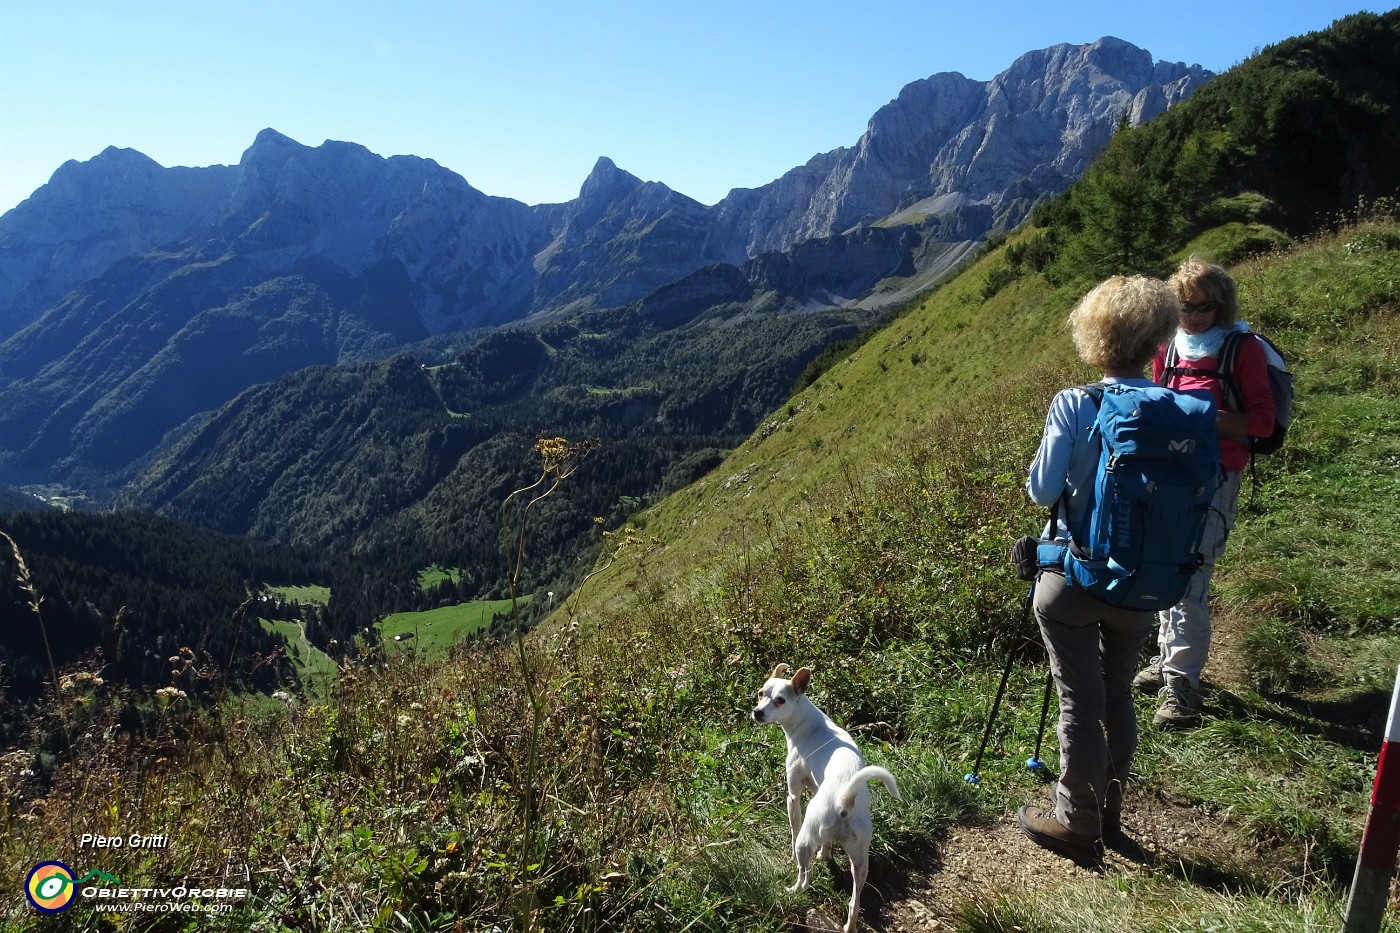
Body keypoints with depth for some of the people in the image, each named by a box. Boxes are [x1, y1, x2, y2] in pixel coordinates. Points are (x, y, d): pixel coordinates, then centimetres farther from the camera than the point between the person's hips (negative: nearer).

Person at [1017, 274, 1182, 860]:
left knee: (1080, 702, 8)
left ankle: (1077, 823, 23)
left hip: (1072, 576, -3)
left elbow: (1042, 491, -16)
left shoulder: (1074, 405, -16)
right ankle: (1108, 809, 37)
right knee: (1118, 695, 20)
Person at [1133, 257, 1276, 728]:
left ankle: (1181, 681, -1)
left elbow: (1263, 421, -6)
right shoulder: (1168, 347, 10)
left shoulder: (1243, 349, -5)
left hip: (1215, 477, -5)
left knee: (1190, 577, -10)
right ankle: (1170, 658, 27)